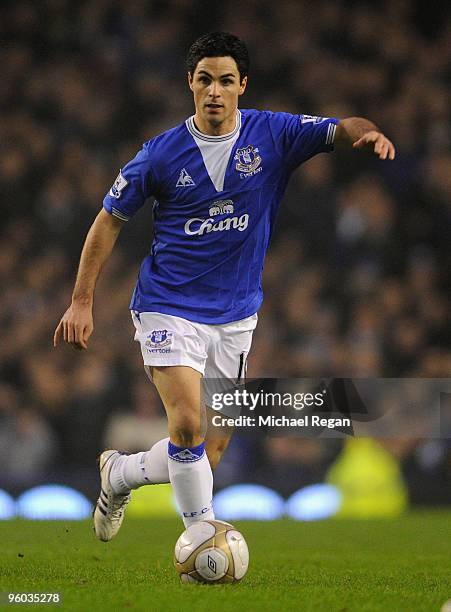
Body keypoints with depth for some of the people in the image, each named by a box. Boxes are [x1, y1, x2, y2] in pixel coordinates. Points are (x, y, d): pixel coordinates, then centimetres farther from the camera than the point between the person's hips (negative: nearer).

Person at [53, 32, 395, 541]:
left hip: (236, 315, 3)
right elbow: (110, 219, 2)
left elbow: (338, 130, -13)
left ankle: (120, 472, 35)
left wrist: (367, 133, -38)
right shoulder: (163, 153, -6)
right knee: (188, 423, -23)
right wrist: (81, 301, -1)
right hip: (169, 308, -3)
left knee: (210, 452, 8)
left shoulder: (272, 134, -3)